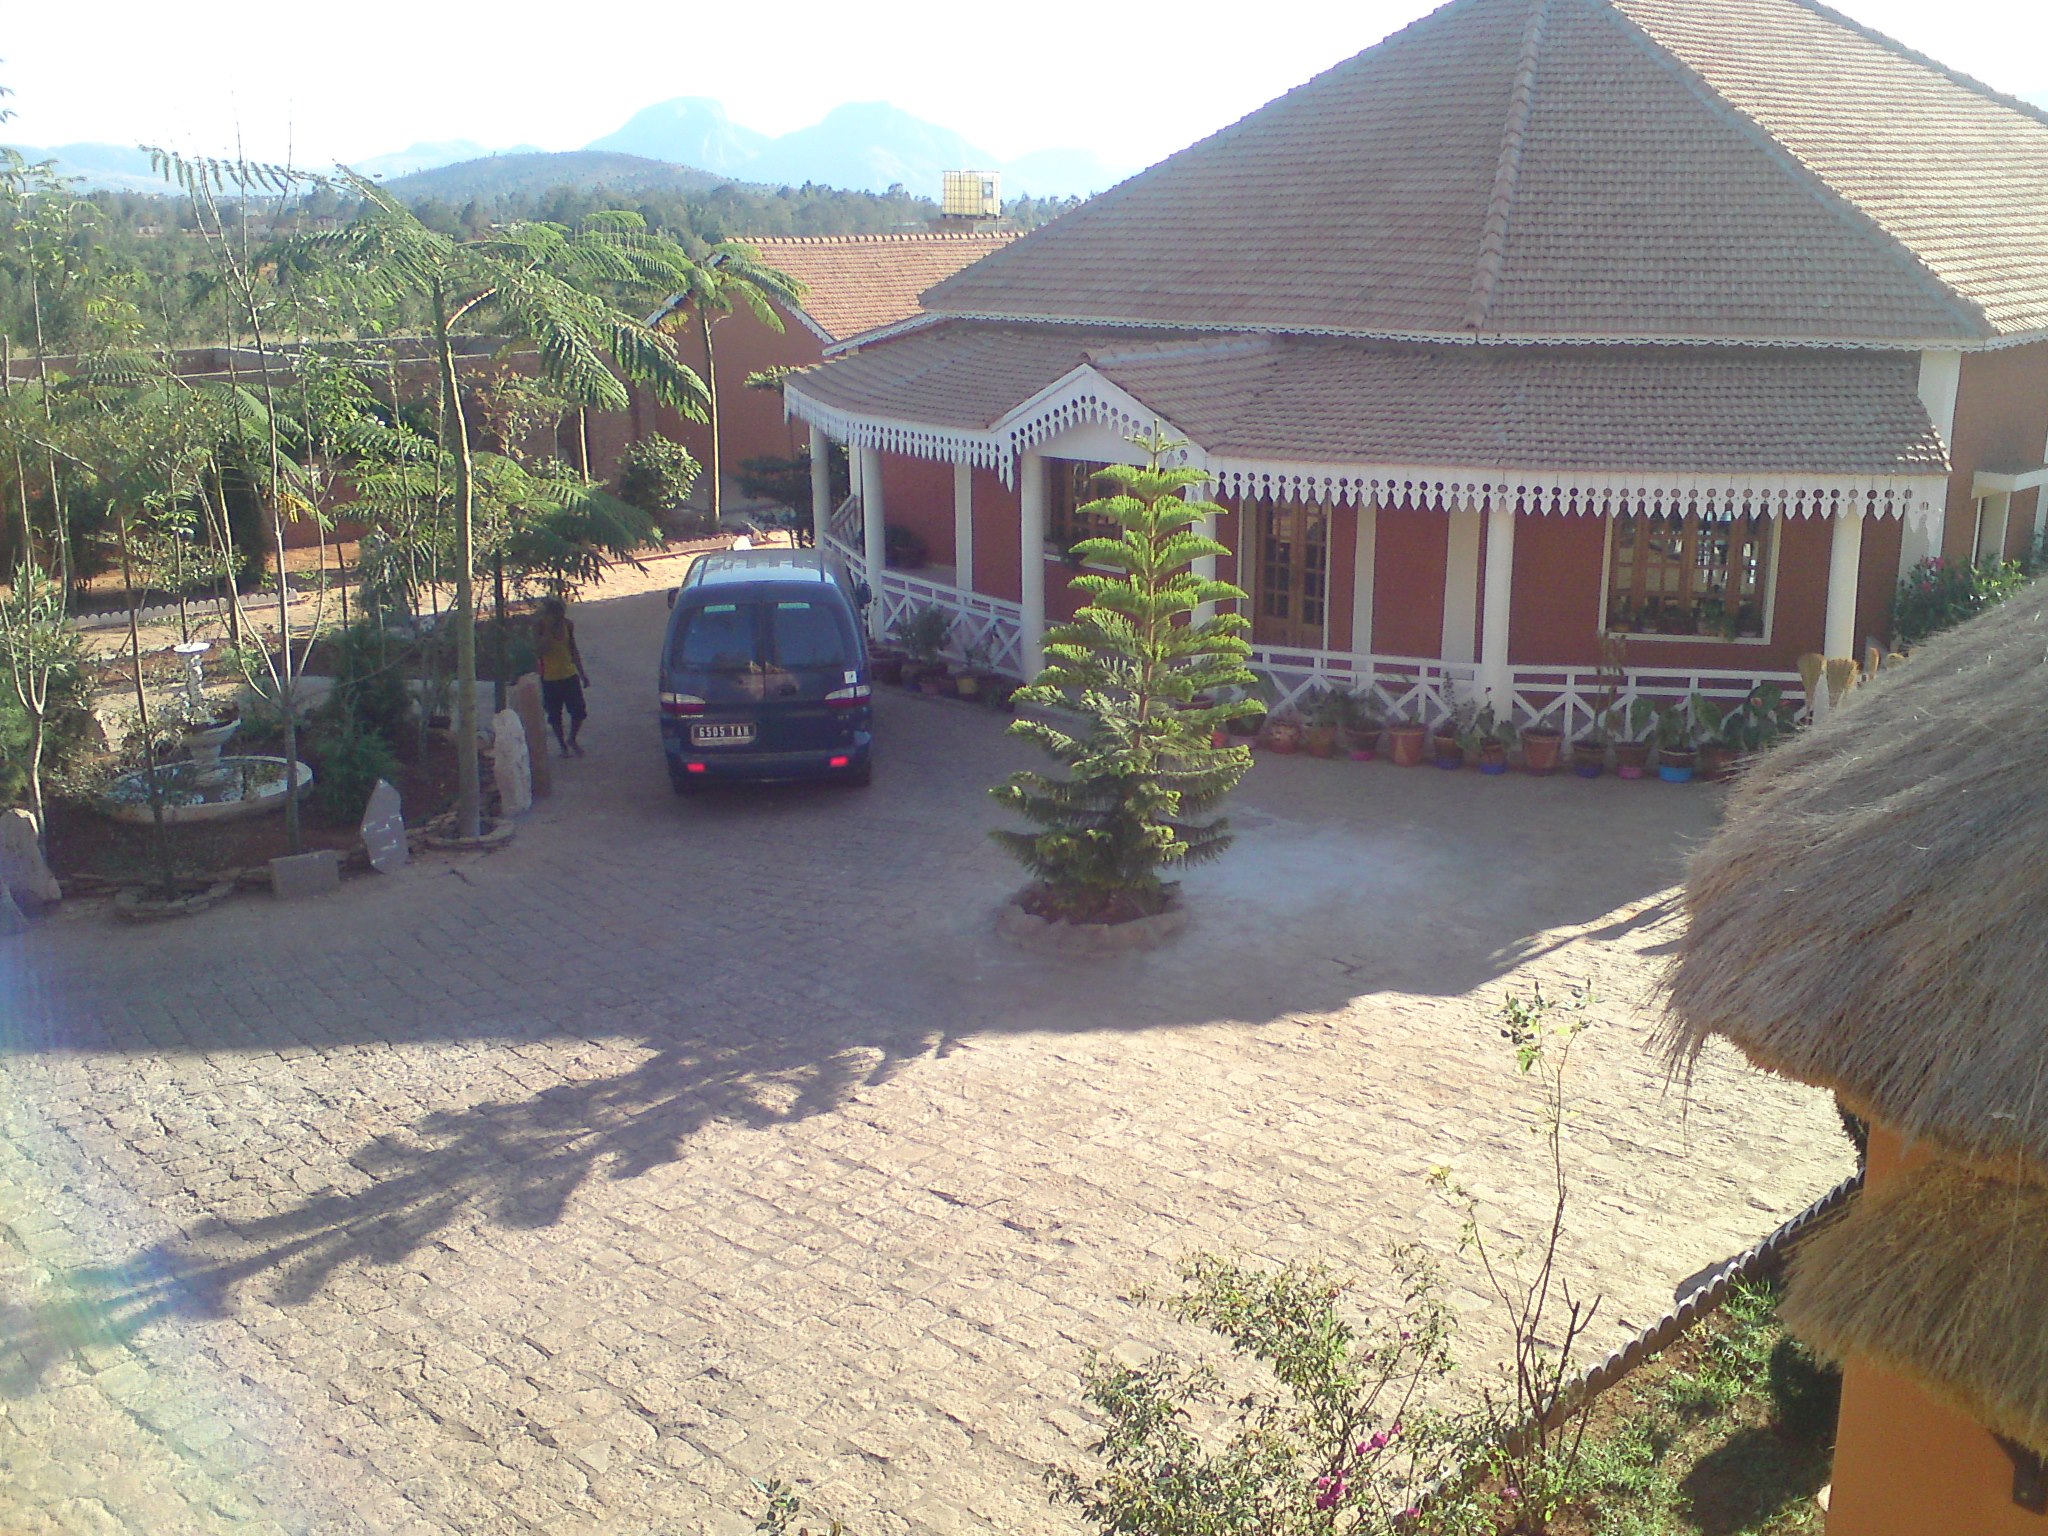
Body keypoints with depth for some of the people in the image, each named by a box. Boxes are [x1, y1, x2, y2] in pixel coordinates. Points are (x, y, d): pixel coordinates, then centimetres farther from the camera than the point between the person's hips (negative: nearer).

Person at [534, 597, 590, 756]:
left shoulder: (567, 624, -1)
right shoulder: (539, 626, -11)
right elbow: (539, 648, -22)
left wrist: (582, 673, 11)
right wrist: (550, 630, -26)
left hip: (569, 674, 3)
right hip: (550, 677, -3)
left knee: (579, 711, -2)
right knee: (555, 715, 6)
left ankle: (572, 740, 23)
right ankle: (563, 746, 23)